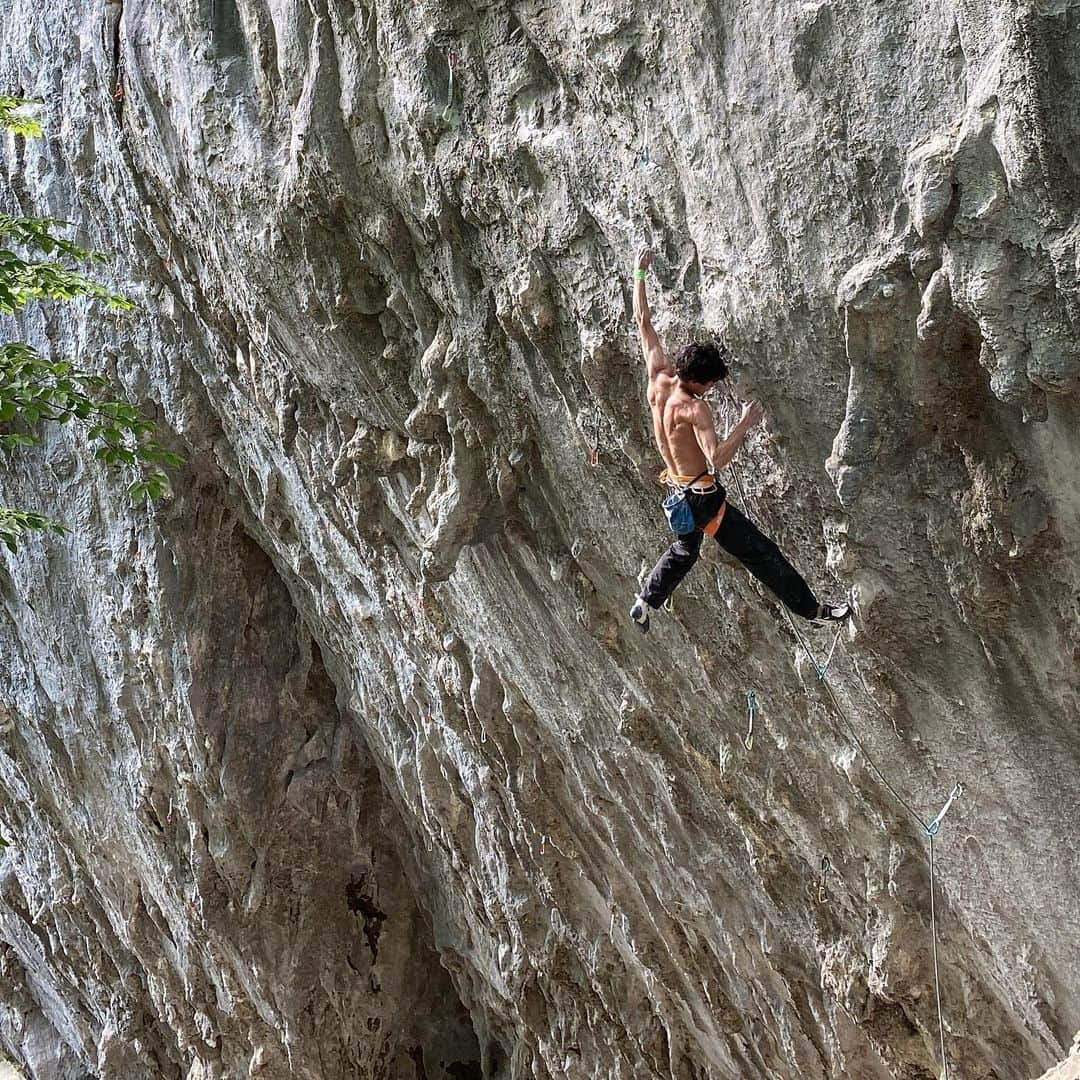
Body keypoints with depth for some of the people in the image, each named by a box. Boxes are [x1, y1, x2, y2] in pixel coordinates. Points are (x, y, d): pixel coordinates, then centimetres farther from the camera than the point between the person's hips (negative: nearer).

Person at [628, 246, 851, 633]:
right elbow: (717, 459, -35)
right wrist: (745, 424, -27)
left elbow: (643, 322, 0)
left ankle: (644, 605, 35)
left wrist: (639, 274, 5)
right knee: (761, 553, 2)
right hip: (702, 497, -8)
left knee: (685, 548, 33)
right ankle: (812, 611, 11)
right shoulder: (694, 409, -28)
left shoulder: (658, 380, -7)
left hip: (676, 492, 8)